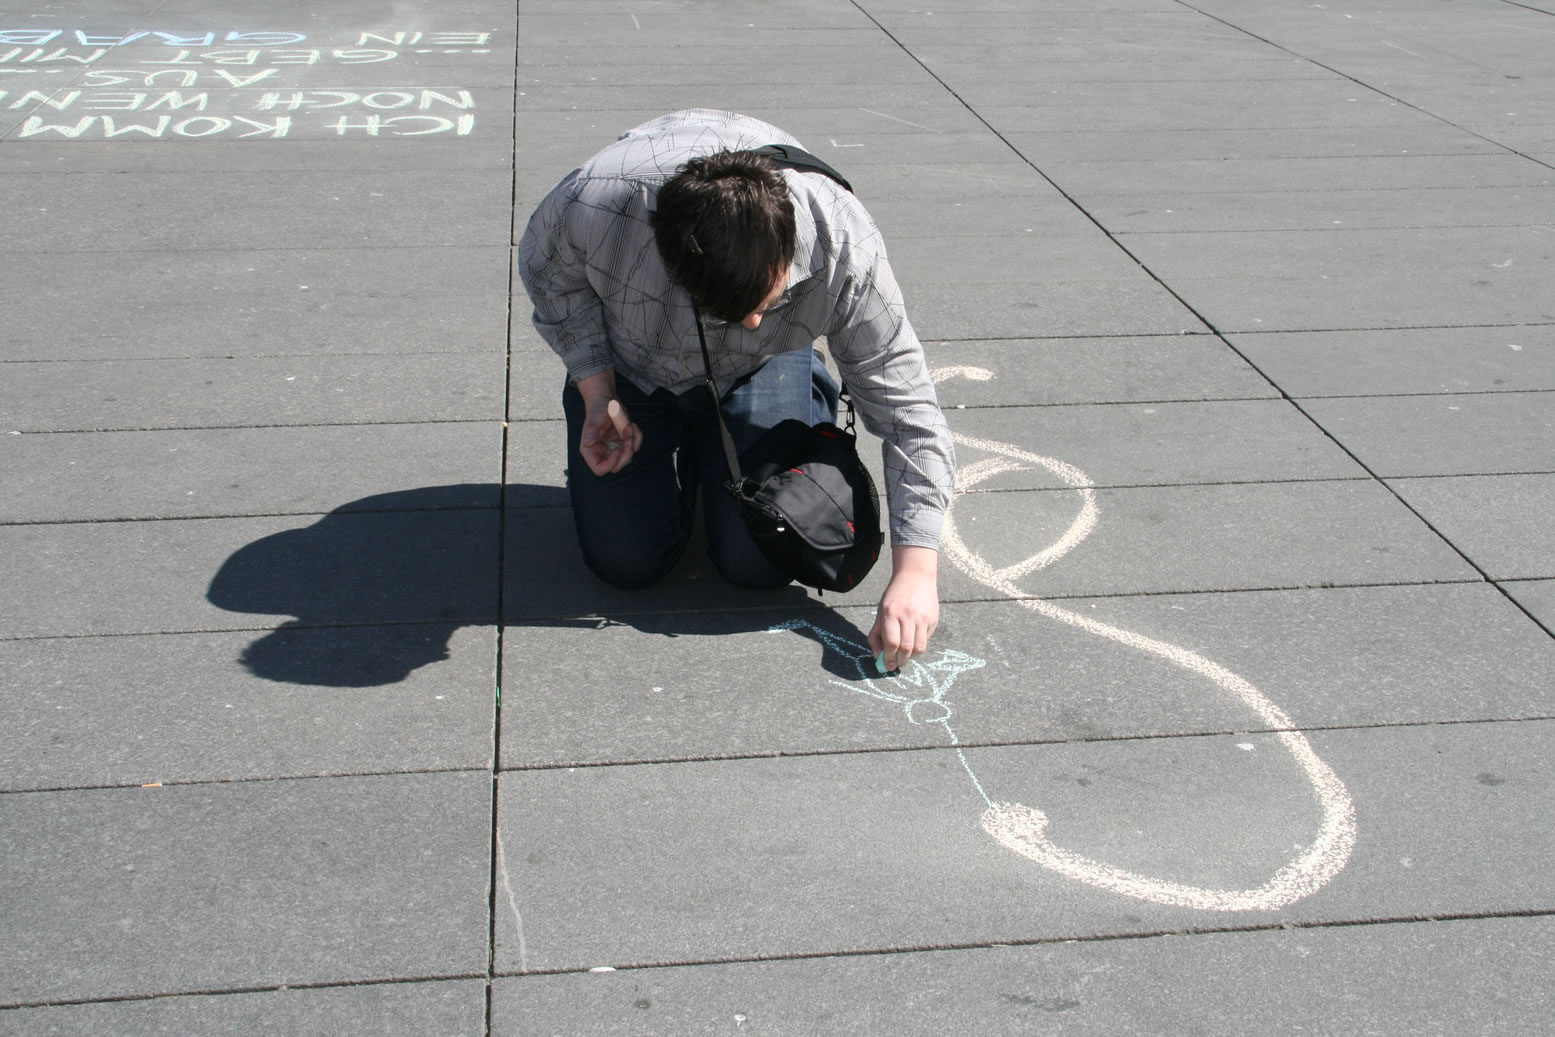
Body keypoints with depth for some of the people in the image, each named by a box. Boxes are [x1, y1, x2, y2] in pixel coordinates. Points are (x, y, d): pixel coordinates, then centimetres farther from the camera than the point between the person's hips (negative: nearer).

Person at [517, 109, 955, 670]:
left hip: (759, 370, 0)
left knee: (762, 562, -9)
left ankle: (812, 397, 19)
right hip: (630, 361, 1)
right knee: (627, 560, -8)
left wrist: (916, 569, -35)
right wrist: (596, 394, -19)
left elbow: (907, 405, -29)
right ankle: (678, 445, 24)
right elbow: (546, 269, -12)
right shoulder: (594, 206, -39)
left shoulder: (846, 251, -38)